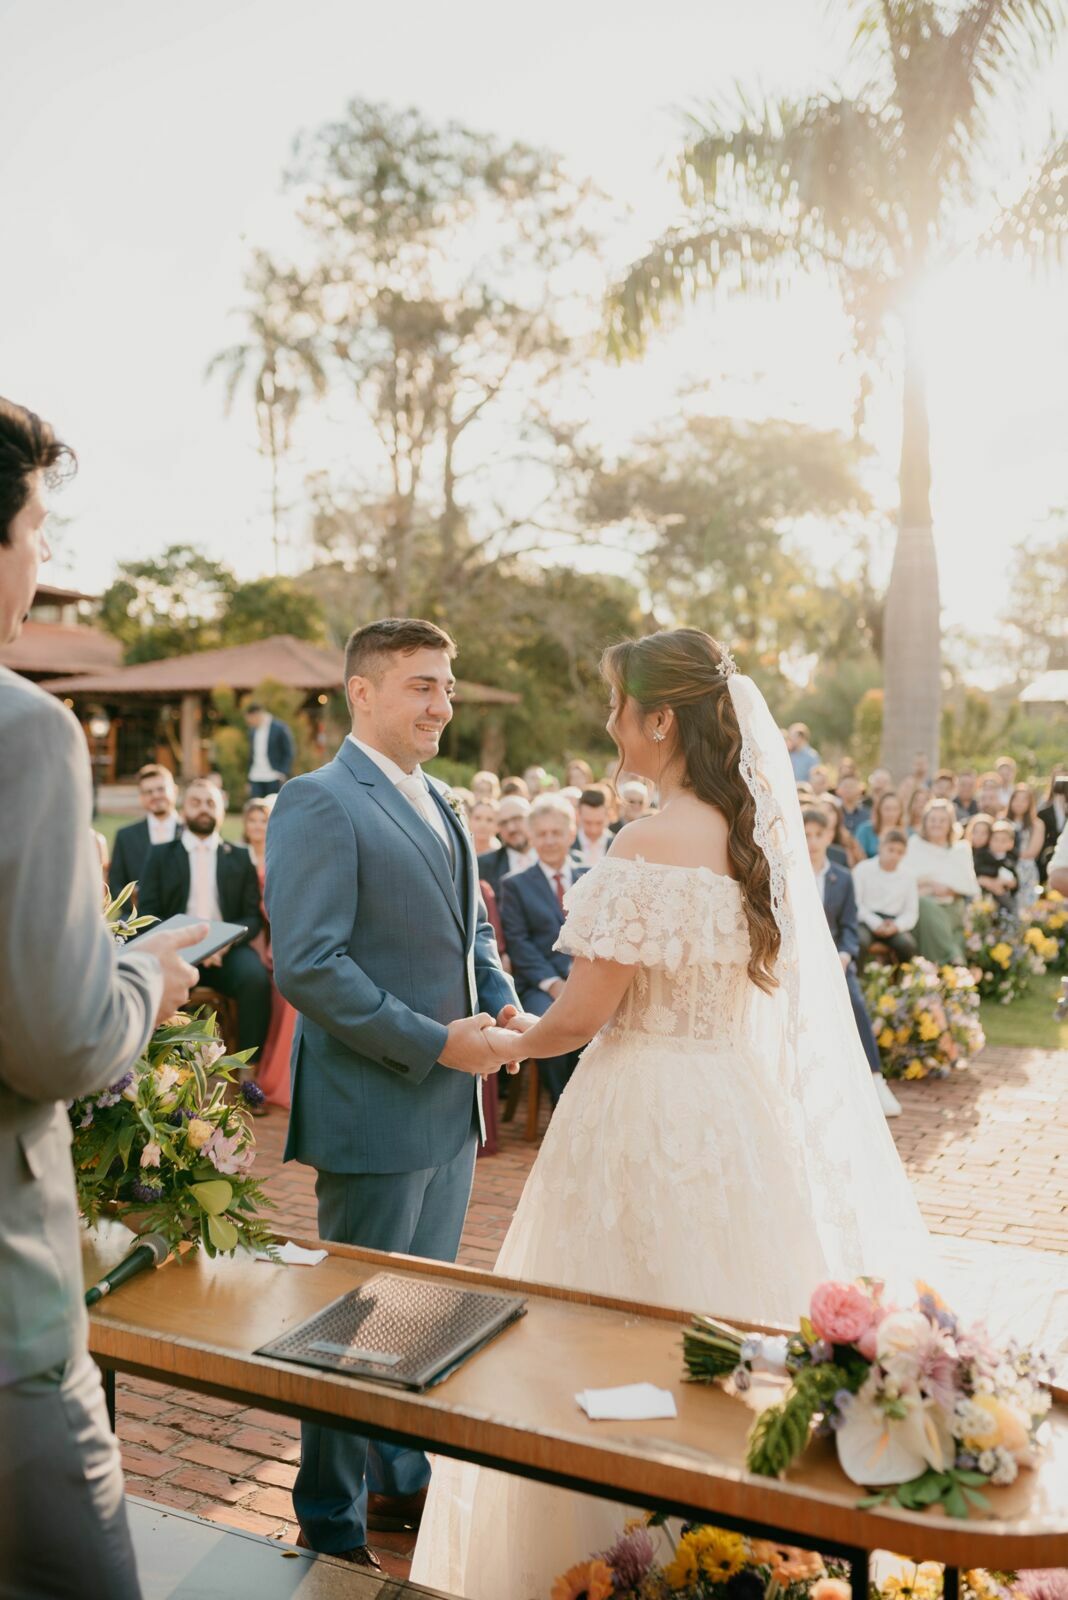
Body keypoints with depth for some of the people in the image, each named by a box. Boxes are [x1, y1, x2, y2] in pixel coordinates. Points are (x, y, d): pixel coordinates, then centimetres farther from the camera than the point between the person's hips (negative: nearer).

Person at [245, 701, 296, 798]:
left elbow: (289, 753, -4)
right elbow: (251, 754, 18)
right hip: (256, 779, 5)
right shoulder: (253, 729, 12)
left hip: (274, 778, -5)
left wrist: (283, 773, -14)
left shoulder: (280, 728, -6)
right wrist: (249, 780, 16)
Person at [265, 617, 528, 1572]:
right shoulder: (320, 803, -16)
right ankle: (331, 1529, 28)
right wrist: (435, 1043, -20)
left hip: (451, 1104, 8)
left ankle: (403, 1483, 41)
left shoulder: (438, 803, 12)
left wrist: (500, 1001, 2)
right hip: (375, 1109, -8)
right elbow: (306, 965, -23)